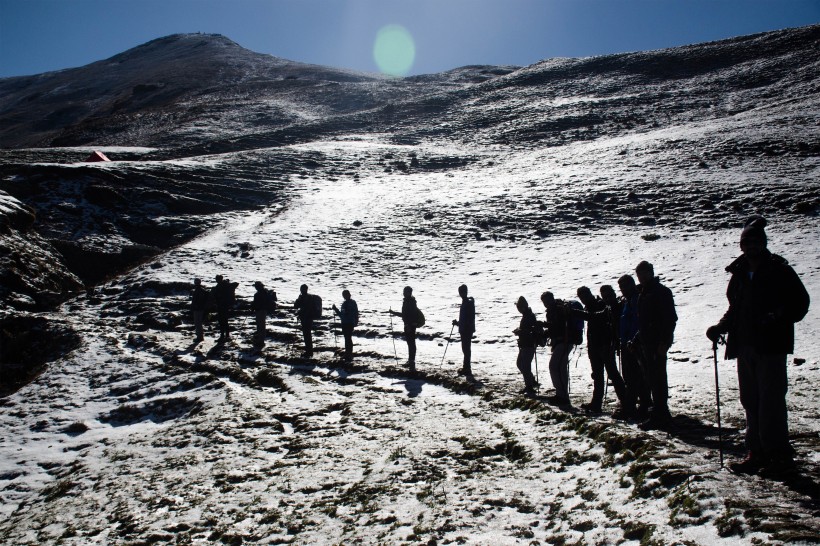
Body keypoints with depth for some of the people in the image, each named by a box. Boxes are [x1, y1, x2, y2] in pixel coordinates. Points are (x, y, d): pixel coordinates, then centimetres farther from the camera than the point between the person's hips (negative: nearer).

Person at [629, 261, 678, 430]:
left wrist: (664, 342, -22)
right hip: (645, 343, 9)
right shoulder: (643, 293, 19)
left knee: (657, 379, -8)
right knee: (652, 378, 11)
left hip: (657, 344, -9)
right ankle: (660, 415, 18)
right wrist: (635, 341, 19)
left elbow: (670, 318, -15)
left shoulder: (661, 292, -7)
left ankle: (660, 416, -5)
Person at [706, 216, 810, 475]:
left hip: (771, 346, -6)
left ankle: (780, 455, 2)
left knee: (770, 401, -8)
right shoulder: (739, 273, 14)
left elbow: (800, 302, -5)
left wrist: (778, 318, -20)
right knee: (750, 401, 9)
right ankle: (757, 452, 17)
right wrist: (721, 327, 8)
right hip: (745, 346, 6)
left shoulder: (779, 269, -2)